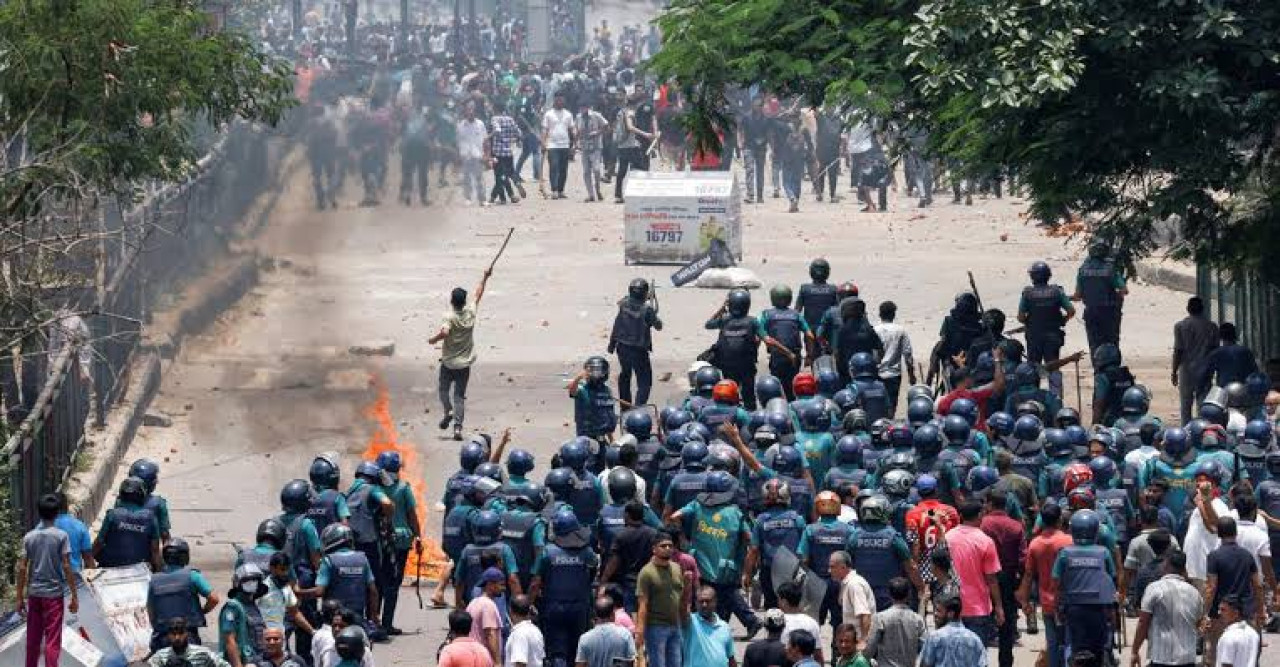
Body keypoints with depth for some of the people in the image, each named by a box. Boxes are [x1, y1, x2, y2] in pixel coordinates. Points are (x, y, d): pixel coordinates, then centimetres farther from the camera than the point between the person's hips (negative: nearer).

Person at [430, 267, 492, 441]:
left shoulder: (450, 317, -17)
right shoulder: (470, 313, -5)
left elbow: (445, 332, -35)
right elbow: (478, 295, 10)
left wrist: (433, 339, -16)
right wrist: (485, 278, 23)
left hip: (448, 363, -3)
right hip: (465, 363, 3)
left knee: (444, 389, 19)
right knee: (459, 395, 5)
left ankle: (448, 411, -5)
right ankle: (457, 426, -6)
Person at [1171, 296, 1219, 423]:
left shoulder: (1180, 326, -5)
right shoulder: (1211, 326, 2)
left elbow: (1178, 351, -6)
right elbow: (1215, 350, 5)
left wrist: (1174, 371, 1)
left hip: (1187, 370, -2)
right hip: (1205, 370, 2)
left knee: (1185, 407, 5)